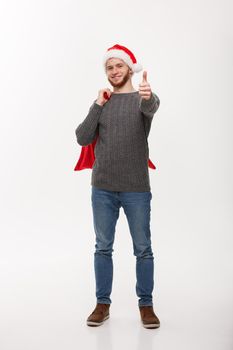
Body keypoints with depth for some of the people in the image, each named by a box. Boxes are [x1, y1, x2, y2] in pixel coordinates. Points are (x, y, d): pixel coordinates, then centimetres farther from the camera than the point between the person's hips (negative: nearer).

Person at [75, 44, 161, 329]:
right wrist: (97, 106, -7)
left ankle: (146, 305, 18)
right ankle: (103, 303, 21)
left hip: (136, 189, -3)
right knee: (103, 248, 9)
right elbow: (82, 138, 0)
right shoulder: (101, 102, 10)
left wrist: (149, 97, -50)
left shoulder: (142, 98, 0)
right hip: (102, 188, 3)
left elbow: (151, 108, -27)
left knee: (143, 249, 5)